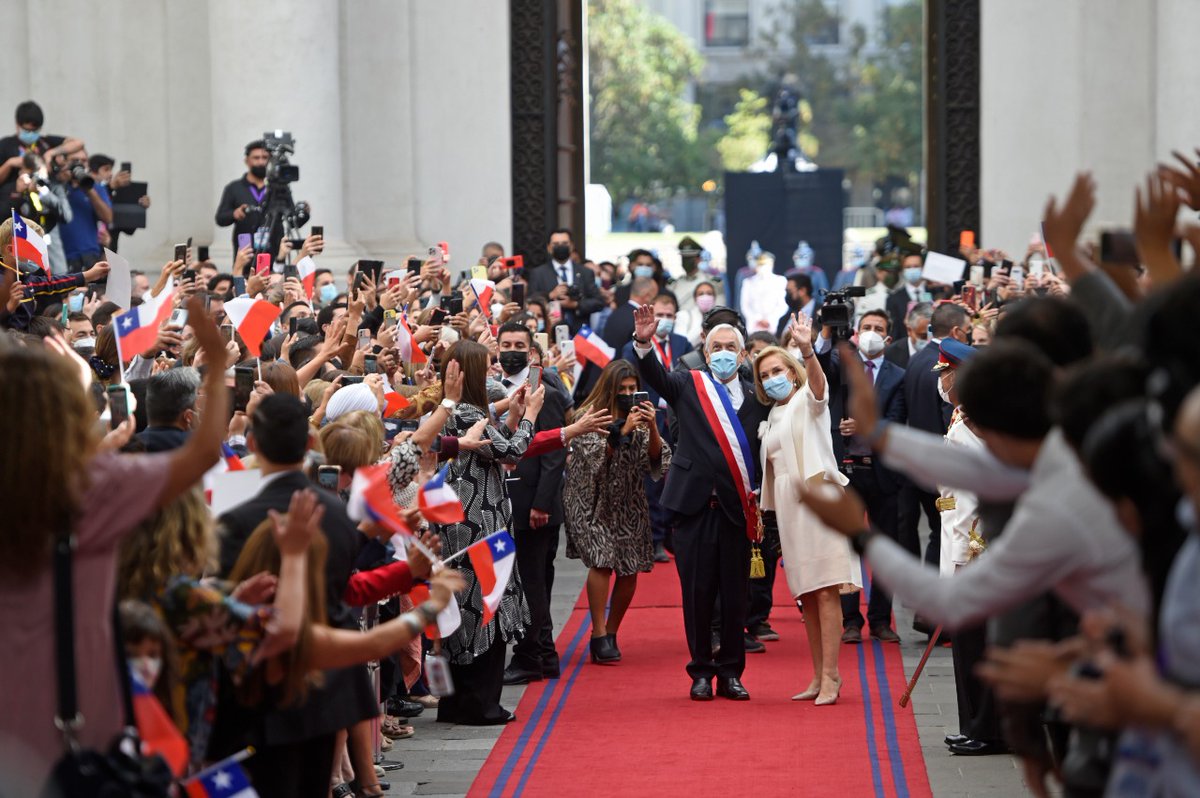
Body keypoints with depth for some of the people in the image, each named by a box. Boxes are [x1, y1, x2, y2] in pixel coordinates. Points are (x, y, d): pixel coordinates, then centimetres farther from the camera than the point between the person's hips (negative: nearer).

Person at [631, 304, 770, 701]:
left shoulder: (757, 397, 8)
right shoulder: (688, 385, 6)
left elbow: (763, 451, 8)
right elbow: (655, 375, -11)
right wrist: (643, 343, -30)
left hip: (737, 506, 1)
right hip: (696, 504, -1)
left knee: (735, 594, 5)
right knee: (697, 592, 4)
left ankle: (730, 672, 15)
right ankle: (701, 672, 13)